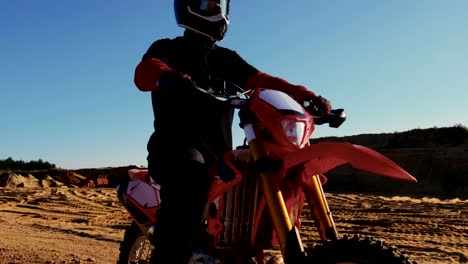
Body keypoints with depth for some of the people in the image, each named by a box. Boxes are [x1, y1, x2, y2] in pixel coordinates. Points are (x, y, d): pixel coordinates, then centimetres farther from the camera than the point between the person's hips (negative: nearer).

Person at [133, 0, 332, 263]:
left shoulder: (225, 58, 23)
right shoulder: (167, 49, 8)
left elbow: (262, 81, 8)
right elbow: (144, 72, -16)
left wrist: (306, 96, -9)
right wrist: (171, 78, -42)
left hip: (220, 153, 6)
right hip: (176, 146, -6)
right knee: (192, 176, -39)